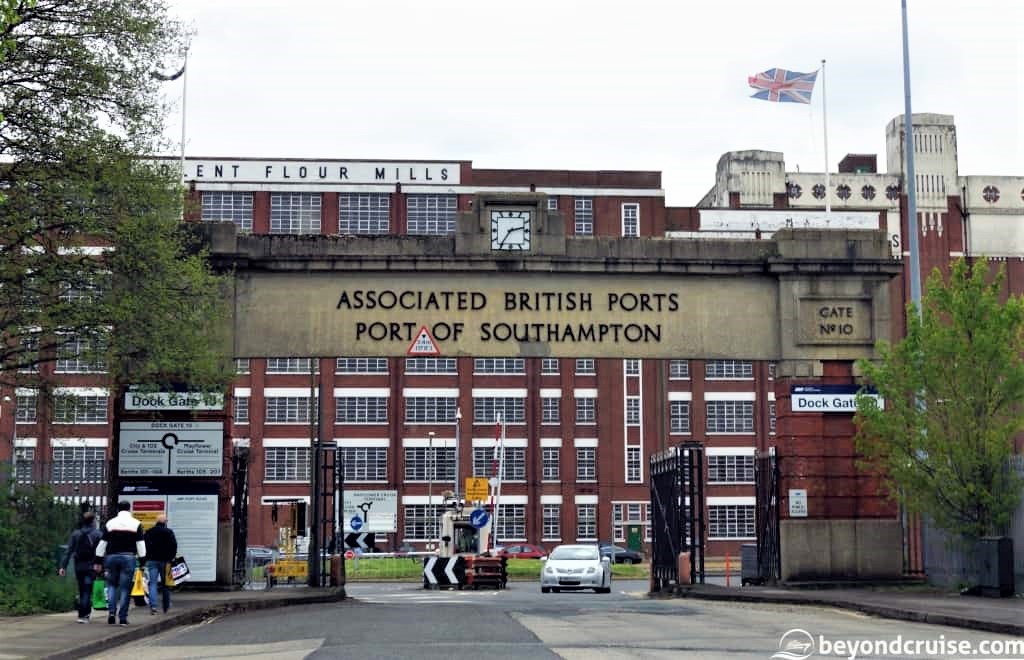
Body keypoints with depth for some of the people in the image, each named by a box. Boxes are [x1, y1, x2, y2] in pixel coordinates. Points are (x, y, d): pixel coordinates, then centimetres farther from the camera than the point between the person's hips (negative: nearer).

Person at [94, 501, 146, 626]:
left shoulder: (110, 523, 8)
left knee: (113, 585, 16)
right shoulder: (136, 524, 3)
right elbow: (140, 544, -1)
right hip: (128, 558, -2)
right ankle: (122, 617, 0)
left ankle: (112, 612, 0)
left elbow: (102, 543, 8)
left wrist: (98, 561, 12)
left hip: (111, 557, 2)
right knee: (125, 588, 1)